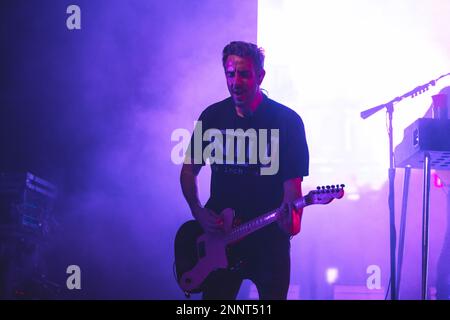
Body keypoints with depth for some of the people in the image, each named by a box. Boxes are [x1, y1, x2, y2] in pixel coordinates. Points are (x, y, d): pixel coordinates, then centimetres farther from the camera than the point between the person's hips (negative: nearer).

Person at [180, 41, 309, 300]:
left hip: (270, 235, -2)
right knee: (215, 295, 9)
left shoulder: (287, 120, -7)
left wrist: (289, 213, -30)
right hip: (219, 232, 2)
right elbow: (189, 169, 11)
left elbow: (293, 178, -9)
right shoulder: (213, 116, 2)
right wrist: (198, 211, -3)